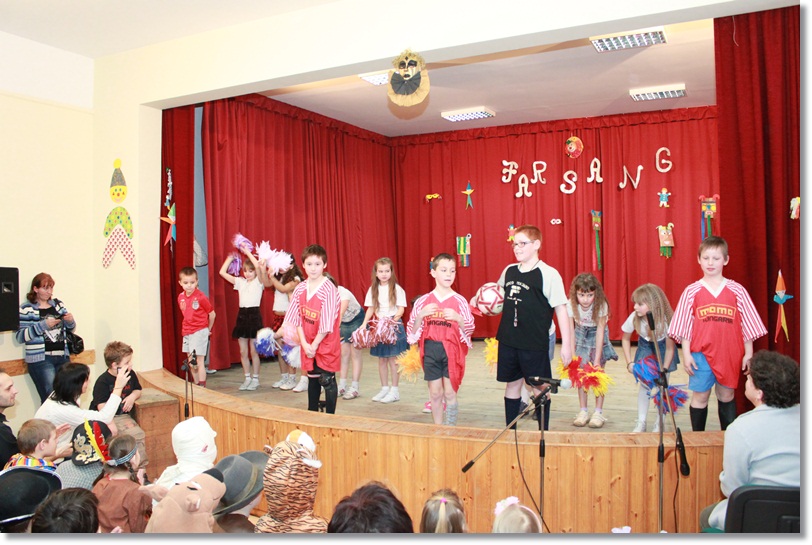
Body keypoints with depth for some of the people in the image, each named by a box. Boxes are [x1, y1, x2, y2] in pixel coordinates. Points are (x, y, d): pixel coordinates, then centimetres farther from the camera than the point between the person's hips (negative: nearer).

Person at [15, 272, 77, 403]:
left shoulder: (58, 304, 13)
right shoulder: (26, 309, -2)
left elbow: (70, 328, 21)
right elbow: (20, 336, -10)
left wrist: (70, 321, -1)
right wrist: (43, 325, -18)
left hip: (63, 356, 5)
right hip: (40, 359, -5)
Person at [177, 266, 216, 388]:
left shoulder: (201, 297, -16)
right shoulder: (181, 297, 1)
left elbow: (212, 314, -8)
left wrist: (208, 329, 3)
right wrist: (186, 328, 14)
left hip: (200, 332, -7)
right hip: (187, 332, 7)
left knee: (199, 362, -5)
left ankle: (202, 386, 2)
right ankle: (196, 385, 26)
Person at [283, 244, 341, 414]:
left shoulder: (329, 290, -17)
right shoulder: (300, 289, 1)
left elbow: (326, 323, -18)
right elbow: (297, 319, 3)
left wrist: (314, 345, -13)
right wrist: (305, 344, -6)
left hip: (326, 344, -5)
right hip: (307, 344, 6)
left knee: (327, 380, 0)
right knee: (312, 378, 18)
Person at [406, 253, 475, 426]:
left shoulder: (459, 301, -1)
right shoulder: (423, 301, 2)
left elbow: (469, 330, 0)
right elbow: (412, 331, 5)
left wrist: (458, 318, -19)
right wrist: (420, 315, -13)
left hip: (451, 350, -1)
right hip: (430, 349, 2)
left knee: (450, 393, 1)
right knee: (435, 393, 8)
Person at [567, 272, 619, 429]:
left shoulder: (601, 305, -28)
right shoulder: (571, 305, -24)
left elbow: (600, 332, -25)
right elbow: (571, 331, -19)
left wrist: (597, 360, -25)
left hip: (597, 336, -2)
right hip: (581, 336, 2)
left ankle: (598, 412, 4)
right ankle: (583, 411, 9)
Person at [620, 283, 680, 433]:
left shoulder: (666, 319, -34)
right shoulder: (634, 318, -27)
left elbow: (670, 346, -21)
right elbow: (625, 339, -8)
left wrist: (664, 369, -22)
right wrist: (629, 362, -11)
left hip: (662, 348, -2)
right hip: (645, 347, 2)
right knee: (644, 383, -1)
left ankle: (659, 423, 14)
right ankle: (641, 422, 10)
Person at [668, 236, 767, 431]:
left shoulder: (737, 291, 0)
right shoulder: (691, 292, -2)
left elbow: (747, 324, 4)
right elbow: (684, 326, 0)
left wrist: (748, 354, 3)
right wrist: (686, 354, -3)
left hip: (729, 354, 1)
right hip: (701, 354, -1)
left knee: (727, 395, 14)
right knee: (700, 396, 5)